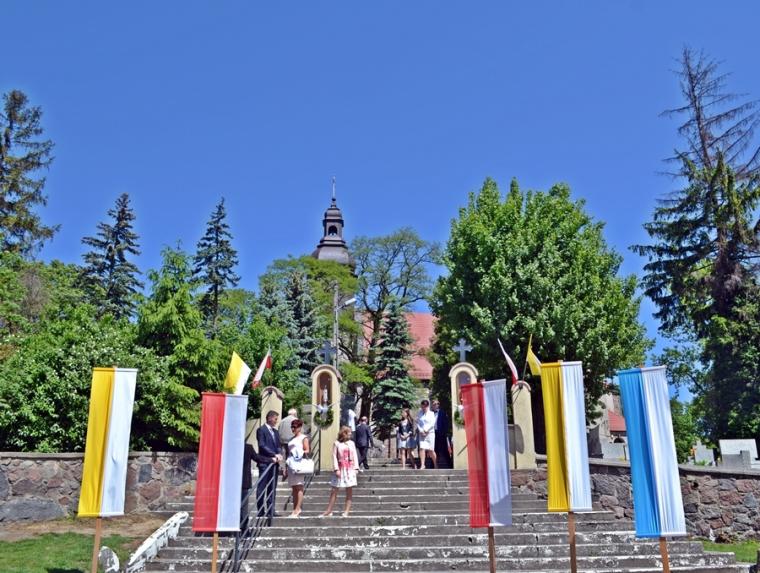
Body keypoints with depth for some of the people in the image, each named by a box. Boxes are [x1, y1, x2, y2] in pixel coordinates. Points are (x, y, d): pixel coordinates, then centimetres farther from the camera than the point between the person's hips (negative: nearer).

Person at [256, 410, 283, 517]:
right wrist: (275, 455, -17)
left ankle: (270, 510, 11)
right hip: (265, 462, -7)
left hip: (274, 462, 7)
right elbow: (262, 445, -13)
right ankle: (261, 511, 1)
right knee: (262, 488, -2)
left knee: (272, 488, 8)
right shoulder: (261, 430, -5)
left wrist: (279, 455, -4)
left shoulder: (275, 431, 18)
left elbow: (278, 446, 17)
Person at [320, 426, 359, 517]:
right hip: (340, 469, -2)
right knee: (334, 490, 1)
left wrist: (356, 467, -1)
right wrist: (336, 469, -12)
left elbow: (355, 456, 8)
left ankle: (346, 511, 8)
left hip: (350, 469, 2)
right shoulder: (337, 444, 0)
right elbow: (334, 457, -4)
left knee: (349, 491, 2)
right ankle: (329, 511, 9)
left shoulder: (351, 443, 10)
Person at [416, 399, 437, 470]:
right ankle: (422, 465, -12)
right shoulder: (419, 414, 10)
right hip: (422, 434, 2)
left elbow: (432, 424, -5)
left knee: (431, 450, -1)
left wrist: (426, 430, -11)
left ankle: (436, 465, 13)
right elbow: (418, 423, 6)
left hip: (430, 433, -2)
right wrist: (421, 431, -7)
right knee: (422, 448, -12)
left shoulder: (431, 414, 2)